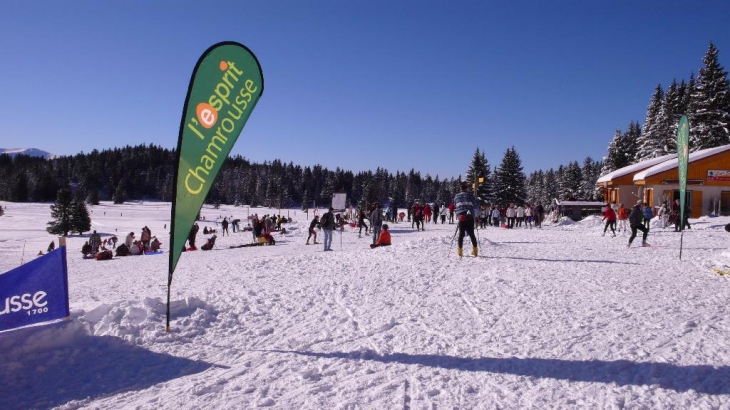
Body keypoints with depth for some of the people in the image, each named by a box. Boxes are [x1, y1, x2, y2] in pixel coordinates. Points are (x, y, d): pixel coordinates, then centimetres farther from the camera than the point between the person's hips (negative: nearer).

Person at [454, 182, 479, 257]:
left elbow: (455, 206, 11)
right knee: (471, 234, 8)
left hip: (461, 217, 1)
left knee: (461, 234, 7)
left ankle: (460, 250, 3)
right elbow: (475, 206, 1)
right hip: (469, 217, -1)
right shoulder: (470, 196, -1)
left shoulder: (456, 196, 7)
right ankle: (475, 250, 10)